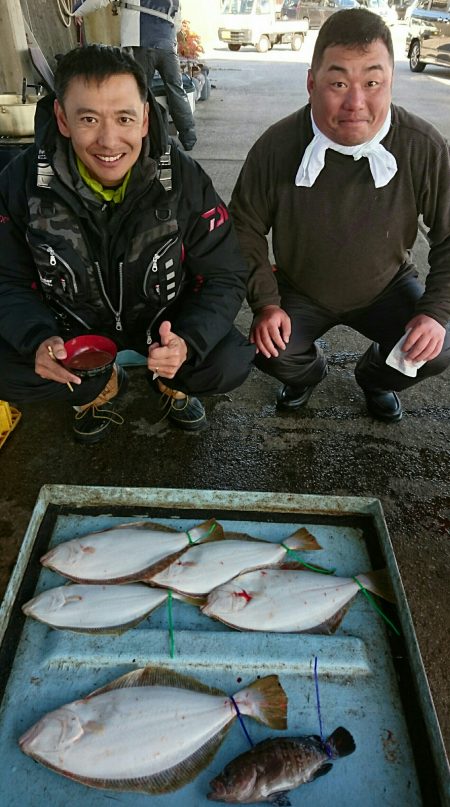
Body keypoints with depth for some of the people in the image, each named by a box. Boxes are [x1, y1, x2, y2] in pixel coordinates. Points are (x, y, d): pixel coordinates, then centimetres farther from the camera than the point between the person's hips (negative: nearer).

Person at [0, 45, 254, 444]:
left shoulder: (185, 179, -20)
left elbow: (225, 278, -16)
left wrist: (188, 342, -36)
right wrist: (38, 340, -32)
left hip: (166, 318, -1)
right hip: (72, 324, 2)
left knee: (231, 363, -26)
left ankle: (170, 380, 13)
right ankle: (102, 387, 11)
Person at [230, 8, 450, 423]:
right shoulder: (277, 146, -21)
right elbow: (246, 227, -8)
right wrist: (265, 302, -15)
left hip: (386, 288, 1)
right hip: (299, 292, 0)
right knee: (271, 353, -23)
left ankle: (375, 375, 19)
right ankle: (309, 370, 18)